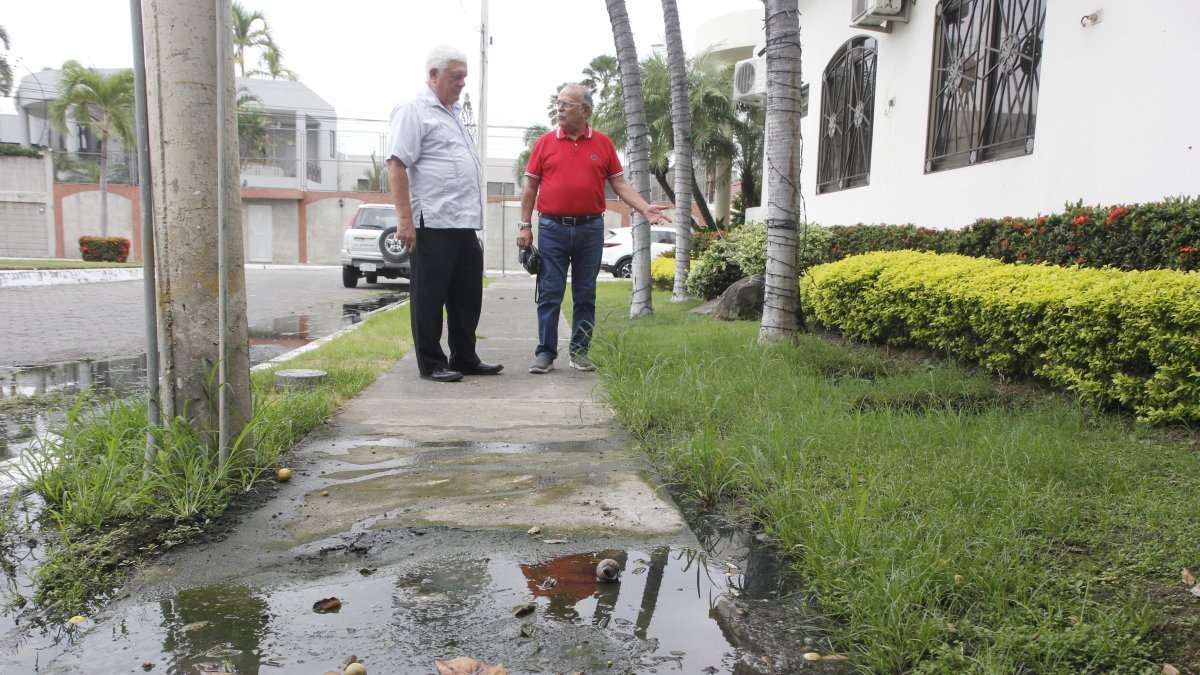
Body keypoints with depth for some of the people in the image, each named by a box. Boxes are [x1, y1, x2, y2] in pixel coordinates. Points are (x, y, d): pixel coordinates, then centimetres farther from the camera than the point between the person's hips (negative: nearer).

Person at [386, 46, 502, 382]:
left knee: (467, 295, 13)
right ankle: (431, 363, 9)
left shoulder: (454, 112, 21)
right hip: (433, 223, -9)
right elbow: (396, 164, -14)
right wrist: (405, 219, -21)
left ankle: (465, 358, 23)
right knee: (430, 296, 1)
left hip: (465, 223, 9)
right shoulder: (414, 110, -6)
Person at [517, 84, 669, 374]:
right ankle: (545, 353, 6)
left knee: (585, 295, 7)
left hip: (590, 229, 1)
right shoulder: (545, 143, 5)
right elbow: (530, 187, 7)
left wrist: (645, 208, -7)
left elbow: (620, 183, 6)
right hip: (552, 229, -1)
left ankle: (580, 351, 17)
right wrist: (524, 225, 2)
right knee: (549, 294, 0)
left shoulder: (603, 143, 6)